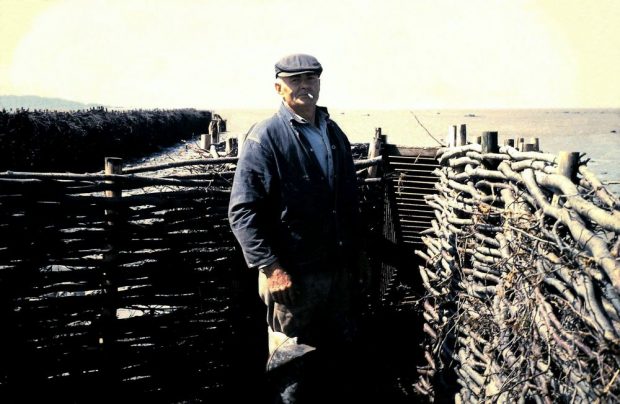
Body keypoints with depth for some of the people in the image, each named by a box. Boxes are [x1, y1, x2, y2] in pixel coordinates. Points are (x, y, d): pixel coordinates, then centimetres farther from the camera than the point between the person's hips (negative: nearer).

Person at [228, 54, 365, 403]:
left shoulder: (335, 134, 11)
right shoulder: (266, 138, -9)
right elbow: (243, 211, -14)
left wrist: (354, 261, 13)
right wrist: (271, 267, -20)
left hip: (340, 269, 6)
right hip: (293, 274, -6)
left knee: (341, 353, 17)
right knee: (294, 362, 5)